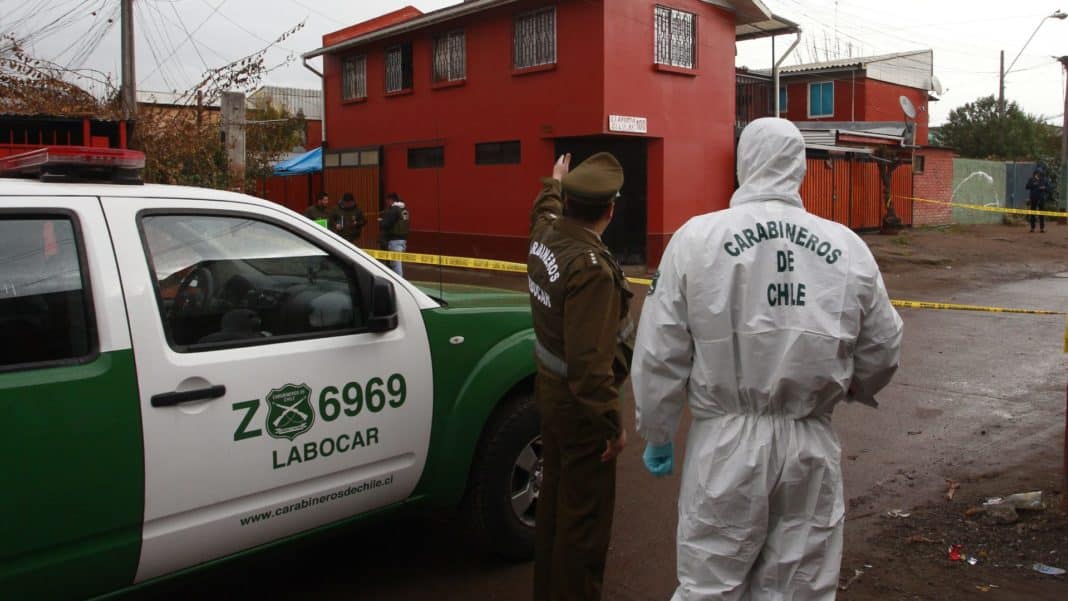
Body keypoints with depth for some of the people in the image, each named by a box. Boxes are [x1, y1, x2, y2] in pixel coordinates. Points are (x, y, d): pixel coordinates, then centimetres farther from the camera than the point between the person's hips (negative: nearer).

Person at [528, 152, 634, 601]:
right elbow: (589, 361, -30)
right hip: (580, 402, -9)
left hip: (550, 389, 10)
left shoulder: (545, 235, -2)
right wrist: (611, 423, -21)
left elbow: (545, 209, 26)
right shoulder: (590, 267, -28)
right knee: (584, 513, 5)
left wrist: (554, 182, 44)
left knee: (555, 493, 22)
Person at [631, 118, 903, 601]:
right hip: (812, 445, 3)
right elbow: (883, 349, 8)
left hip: (727, 441, -2)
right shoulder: (848, 246, -1)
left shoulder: (696, 237, -9)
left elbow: (658, 354, -6)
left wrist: (656, 436, 8)